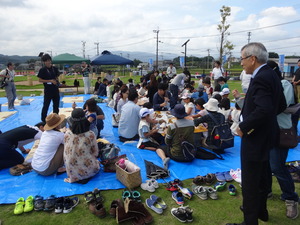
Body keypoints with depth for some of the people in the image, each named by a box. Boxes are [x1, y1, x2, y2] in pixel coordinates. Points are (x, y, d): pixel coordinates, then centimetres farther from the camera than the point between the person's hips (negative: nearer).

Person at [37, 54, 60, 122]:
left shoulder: (55, 68, 5)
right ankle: (43, 120, 9)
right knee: (46, 106, 0)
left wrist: (56, 81, -2)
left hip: (55, 90, 5)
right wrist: (50, 81, -16)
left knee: (56, 105, 12)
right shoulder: (42, 70, -7)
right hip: (48, 90, -5)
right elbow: (40, 80, -7)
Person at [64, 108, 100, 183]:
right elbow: (95, 153, -5)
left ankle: (74, 177, 13)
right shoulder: (90, 135, -18)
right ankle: (85, 177, 10)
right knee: (97, 163, 30)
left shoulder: (67, 134, -11)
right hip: (87, 171, -3)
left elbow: (67, 152, 3)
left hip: (71, 171, 3)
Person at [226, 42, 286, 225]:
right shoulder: (272, 75, 7)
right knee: (262, 177, 25)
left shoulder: (260, 78, -23)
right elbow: (281, 105, 13)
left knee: (250, 184, 3)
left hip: (255, 139, -11)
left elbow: (264, 110, -35)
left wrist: (243, 127, -23)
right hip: (266, 135, 11)